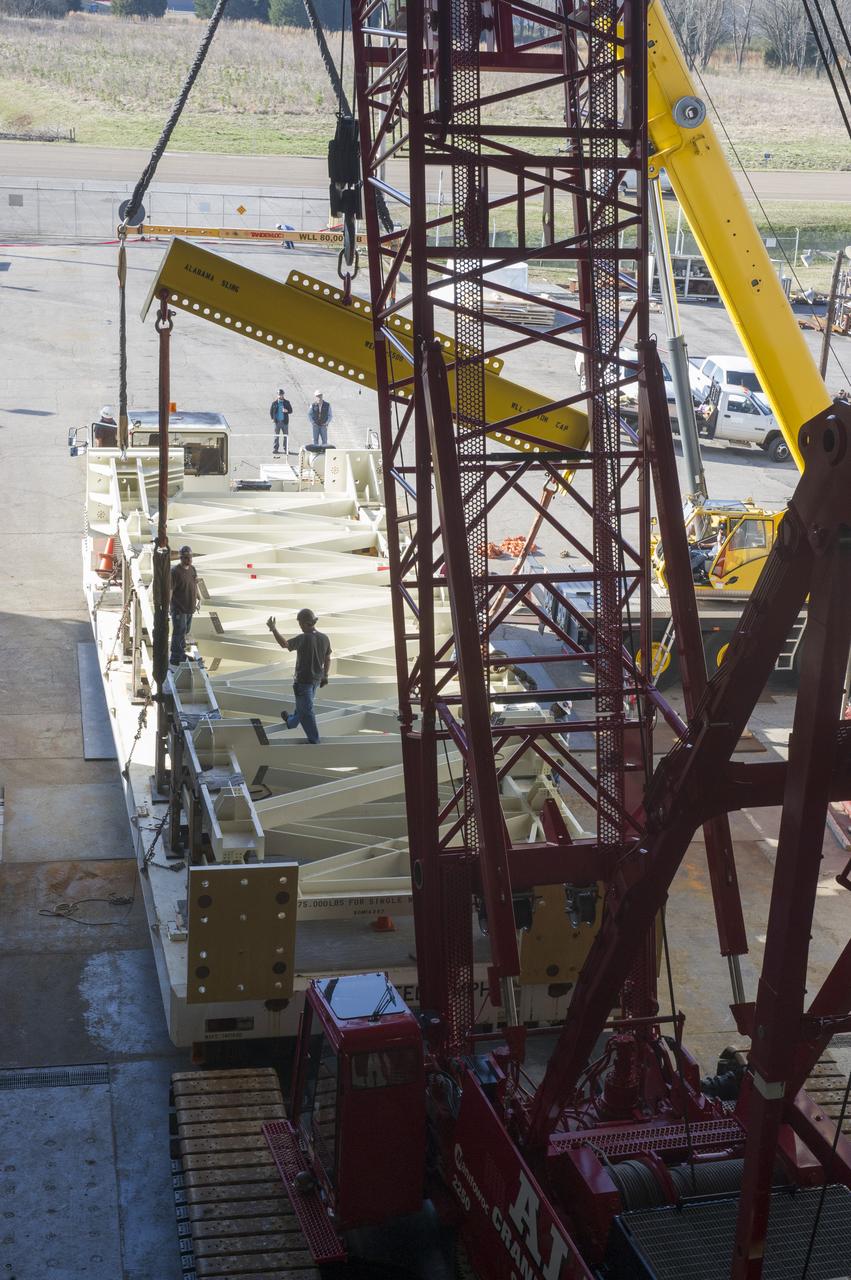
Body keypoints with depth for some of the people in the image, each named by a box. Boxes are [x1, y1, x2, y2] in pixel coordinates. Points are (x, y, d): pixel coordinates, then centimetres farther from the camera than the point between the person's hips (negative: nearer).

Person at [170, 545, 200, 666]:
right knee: (179, 632, -6)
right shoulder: (175, 571, -18)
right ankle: (175, 659, 0)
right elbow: (170, 590, -19)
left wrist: (199, 599, 19)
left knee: (185, 631, 15)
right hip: (178, 608, -8)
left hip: (190, 607, 8)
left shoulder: (192, 569, 7)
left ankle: (181, 653, 28)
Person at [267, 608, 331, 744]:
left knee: (306, 710, 6)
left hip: (303, 680, -7)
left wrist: (273, 629, -6)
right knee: (304, 703, 28)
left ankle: (314, 739, 10)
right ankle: (292, 721, 53)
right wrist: (325, 676, 16)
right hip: (317, 679, 7)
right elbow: (328, 659, 2)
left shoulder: (303, 639, -28)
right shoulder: (324, 638, -8)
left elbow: (284, 644, -16)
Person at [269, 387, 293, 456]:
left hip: (285, 422, 0)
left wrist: (287, 411, -17)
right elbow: (271, 411, 11)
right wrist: (272, 418, 0)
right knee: (276, 436, 1)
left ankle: (286, 449, 10)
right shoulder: (274, 403, 4)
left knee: (286, 436, 2)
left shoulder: (287, 402, 4)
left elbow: (291, 410, 5)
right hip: (277, 422, 0)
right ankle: (275, 449, 7)